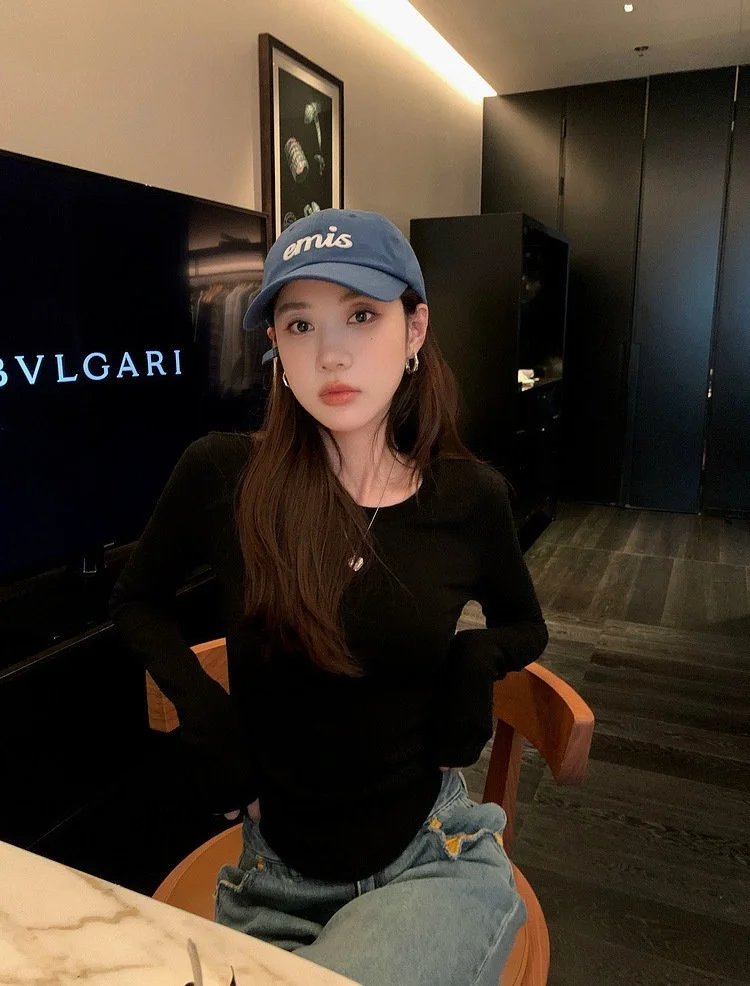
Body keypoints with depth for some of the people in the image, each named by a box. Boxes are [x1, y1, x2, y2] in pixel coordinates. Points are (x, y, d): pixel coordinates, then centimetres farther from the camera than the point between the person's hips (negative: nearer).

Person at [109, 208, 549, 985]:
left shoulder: (470, 497, -9)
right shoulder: (221, 476, -13)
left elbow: (525, 627, 11)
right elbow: (135, 601, 7)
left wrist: (475, 660, -10)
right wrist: (202, 713, -9)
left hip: (434, 861, -1)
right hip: (274, 874, 1)